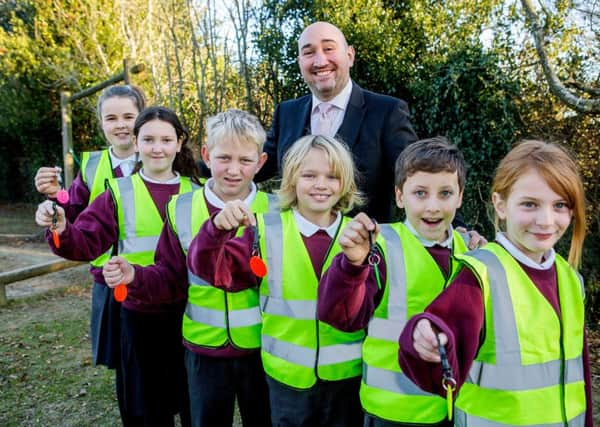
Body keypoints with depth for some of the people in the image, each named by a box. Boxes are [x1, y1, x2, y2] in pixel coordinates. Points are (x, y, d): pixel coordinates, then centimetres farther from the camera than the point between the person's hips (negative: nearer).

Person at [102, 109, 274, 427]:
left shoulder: (273, 211, -10)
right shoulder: (182, 209, -5)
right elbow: (172, 280, 1)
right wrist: (135, 277, -16)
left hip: (260, 346, -1)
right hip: (204, 347, 1)